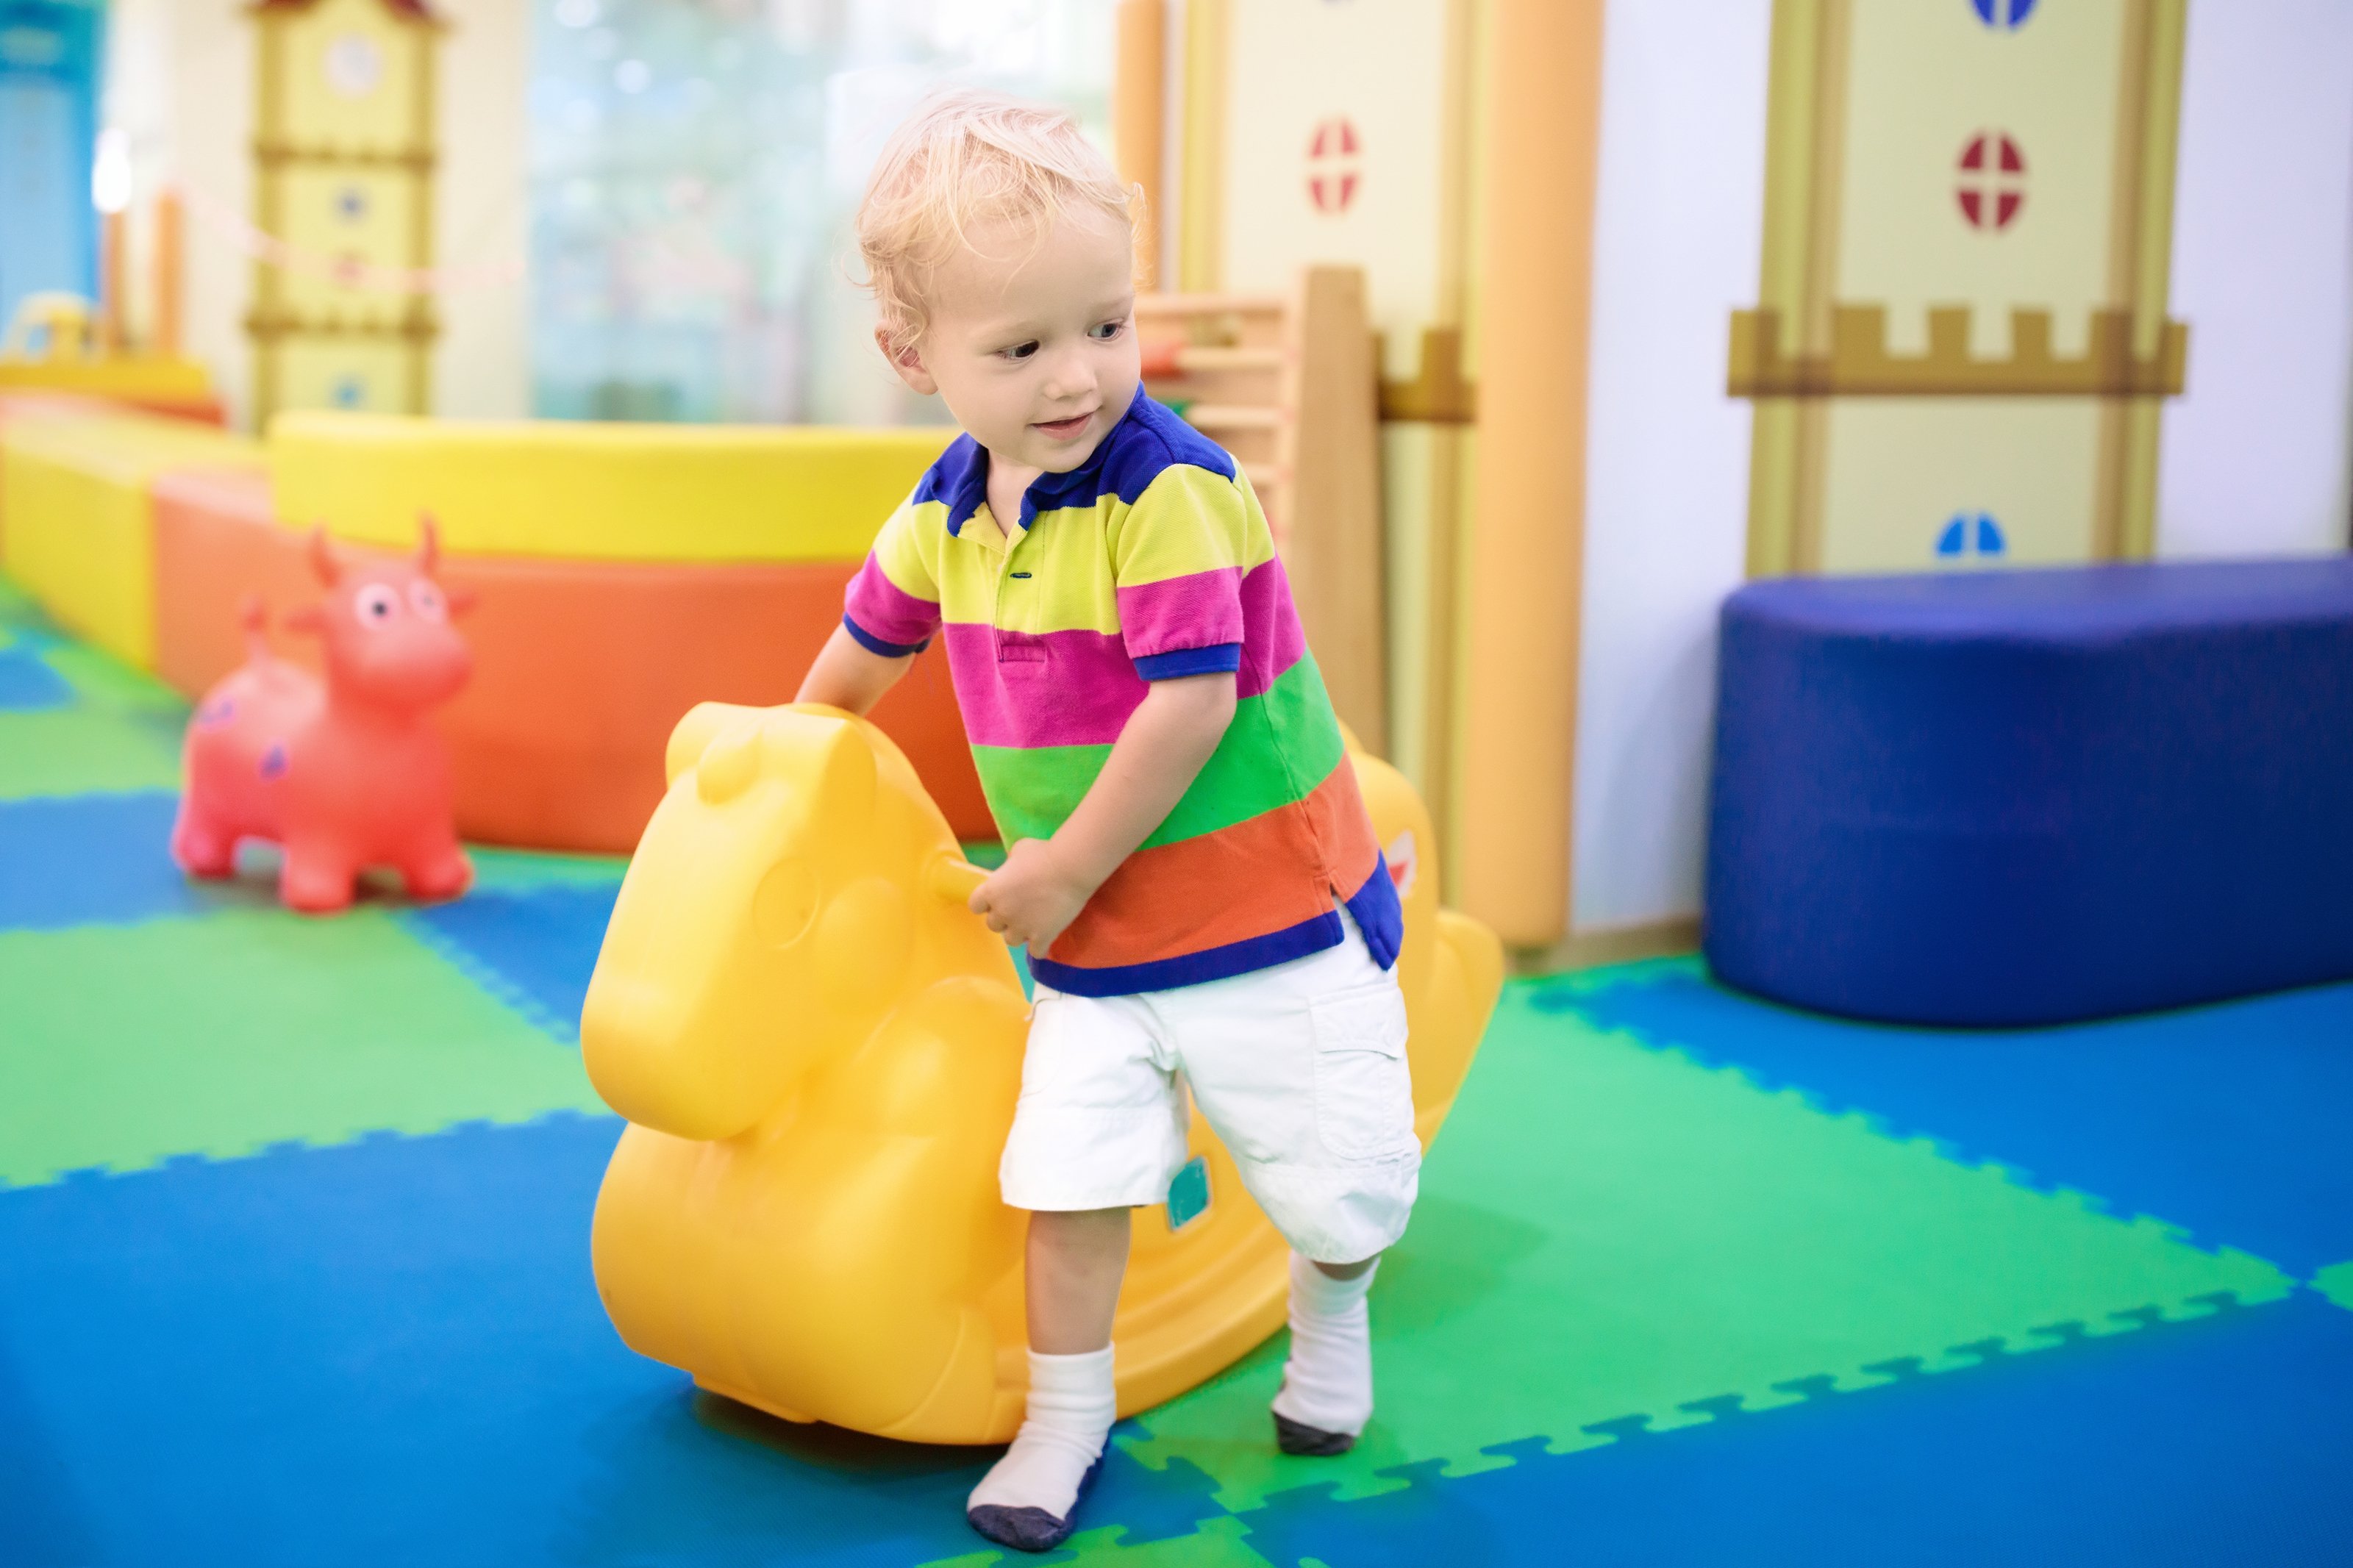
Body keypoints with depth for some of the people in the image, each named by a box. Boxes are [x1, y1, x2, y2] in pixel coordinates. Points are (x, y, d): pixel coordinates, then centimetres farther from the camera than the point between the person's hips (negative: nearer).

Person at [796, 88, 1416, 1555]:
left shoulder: (1171, 488, -23)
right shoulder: (945, 511, -1)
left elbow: (1192, 702, -27)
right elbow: (865, 648, 19)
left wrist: (1067, 870, -18)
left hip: (1272, 913, -4)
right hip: (1091, 941, 5)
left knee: (1333, 1180, 8)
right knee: (1068, 1172, -3)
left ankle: (1331, 1319, 41)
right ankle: (1067, 1416, 19)